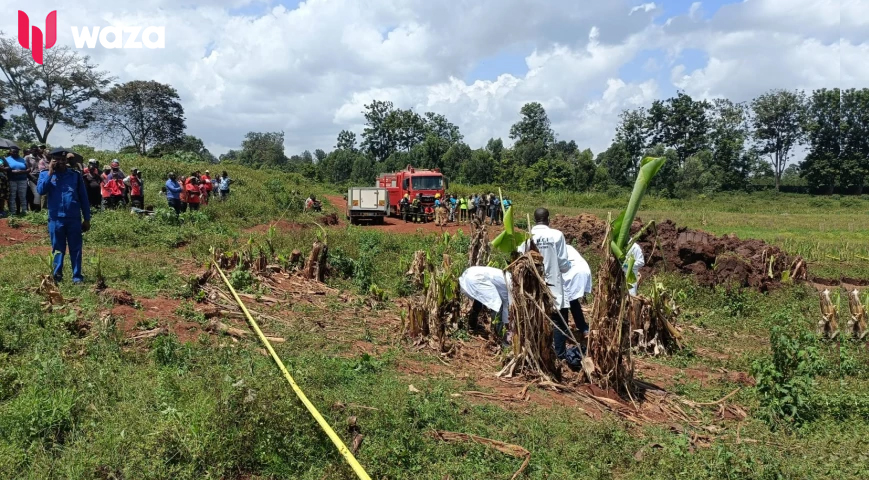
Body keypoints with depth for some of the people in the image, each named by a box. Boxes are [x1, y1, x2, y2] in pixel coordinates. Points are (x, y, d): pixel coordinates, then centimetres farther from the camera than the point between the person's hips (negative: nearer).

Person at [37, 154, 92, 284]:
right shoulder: (45, 174, 5)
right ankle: (57, 276, 17)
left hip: (74, 219, 0)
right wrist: (50, 173, -13)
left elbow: (83, 197, 6)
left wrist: (87, 219, 4)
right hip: (55, 219, 0)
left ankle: (77, 277, 10)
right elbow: (40, 190, -14)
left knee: (76, 249, 4)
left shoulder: (75, 175, 5)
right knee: (57, 249, 9)